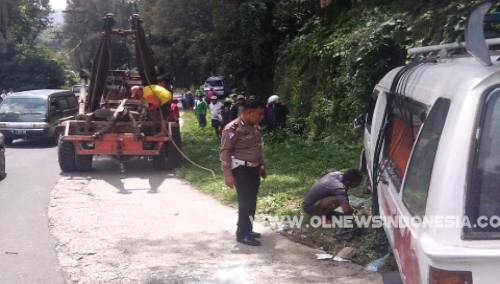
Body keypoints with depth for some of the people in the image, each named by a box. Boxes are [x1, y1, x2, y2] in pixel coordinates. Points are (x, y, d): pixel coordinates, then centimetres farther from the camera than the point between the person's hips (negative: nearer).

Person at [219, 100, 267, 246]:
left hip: (254, 168, 8)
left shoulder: (255, 127, 9)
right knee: (246, 201, -7)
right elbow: (225, 152, -17)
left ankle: (248, 230, 26)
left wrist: (262, 166, 23)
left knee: (251, 201, 13)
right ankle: (242, 234, 3)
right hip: (241, 169, -8)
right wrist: (228, 174, -21)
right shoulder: (233, 128, -16)